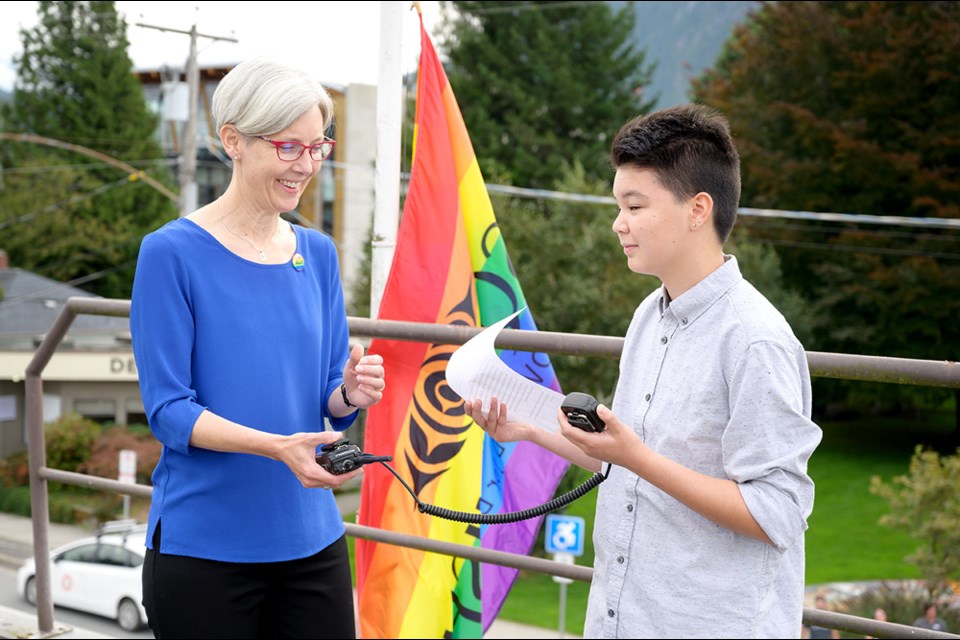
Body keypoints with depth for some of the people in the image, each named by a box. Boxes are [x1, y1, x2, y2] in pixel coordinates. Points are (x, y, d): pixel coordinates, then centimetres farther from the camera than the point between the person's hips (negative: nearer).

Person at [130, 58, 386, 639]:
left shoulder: (318, 253, 8)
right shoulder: (172, 252, -9)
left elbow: (327, 399, 11)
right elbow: (168, 410, -12)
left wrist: (352, 393, -12)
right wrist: (276, 446, -26)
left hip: (311, 540, 5)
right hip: (203, 547, -5)